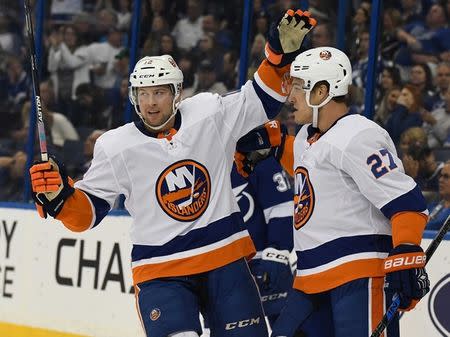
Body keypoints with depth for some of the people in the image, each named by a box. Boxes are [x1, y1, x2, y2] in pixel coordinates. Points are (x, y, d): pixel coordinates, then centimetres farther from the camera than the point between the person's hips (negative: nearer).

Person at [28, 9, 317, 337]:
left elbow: (263, 99, 11)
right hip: (161, 272, -2)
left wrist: (282, 53, -2)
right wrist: (58, 195, -19)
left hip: (225, 260, 3)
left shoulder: (210, 113, 0)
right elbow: (86, 213, 0)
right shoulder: (116, 147, -4)